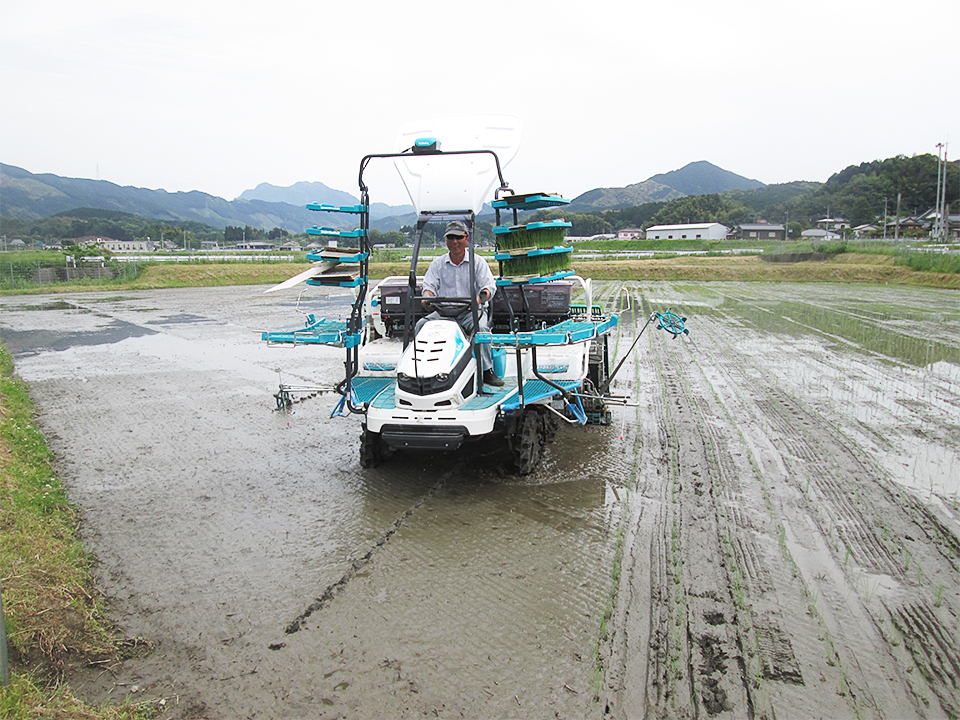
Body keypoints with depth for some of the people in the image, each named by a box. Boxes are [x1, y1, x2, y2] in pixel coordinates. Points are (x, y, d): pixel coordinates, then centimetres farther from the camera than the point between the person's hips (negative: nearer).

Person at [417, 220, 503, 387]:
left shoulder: (478, 262, 6)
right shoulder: (438, 263, 12)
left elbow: (490, 285, -4)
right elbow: (429, 285, 5)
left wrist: (481, 297, -28)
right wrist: (427, 296, -21)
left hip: (471, 311, -2)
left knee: (481, 327, -34)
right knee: (421, 324, -22)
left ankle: (487, 371, -25)